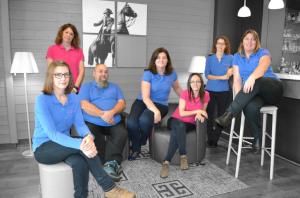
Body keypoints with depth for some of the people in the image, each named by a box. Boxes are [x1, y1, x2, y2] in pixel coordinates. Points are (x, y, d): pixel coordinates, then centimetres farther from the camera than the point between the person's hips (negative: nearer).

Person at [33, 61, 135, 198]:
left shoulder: (73, 98, 0)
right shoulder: (42, 100, -18)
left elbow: (80, 124, -9)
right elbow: (52, 133, -27)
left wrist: (88, 136, -34)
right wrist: (79, 144, -41)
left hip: (64, 144, 4)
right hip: (43, 148, -4)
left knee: (80, 162, -31)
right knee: (82, 145, -30)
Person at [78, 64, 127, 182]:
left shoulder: (114, 87, 23)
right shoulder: (86, 87, 14)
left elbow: (122, 103, 7)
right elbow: (84, 105, -4)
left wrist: (112, 112, -15)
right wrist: (102, 114, -17)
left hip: (113, 123, 2)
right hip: (92, 123, -2)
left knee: (122, 133, -27)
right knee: (92, 137, -32)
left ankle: (110, 163, -29)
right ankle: (113, 163, -23)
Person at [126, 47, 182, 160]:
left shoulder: (172, 73, 0)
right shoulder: (148, 73, -11)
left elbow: (177, 88, 22)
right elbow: (145, 97, -18)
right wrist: (156, 111, -31)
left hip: (161, 104, 1)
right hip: (142, 102, 0)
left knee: (145, 119, -34)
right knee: (131, 122, -31)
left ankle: (141, 143, 1)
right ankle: (135, 148, 1)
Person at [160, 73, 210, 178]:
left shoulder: (205, 95, -4)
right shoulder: (185, 93, -12)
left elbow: (203, 112, 6)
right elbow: (181, 113, -14)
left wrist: (199, 115, -17)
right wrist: (196, 111, -19)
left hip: (190, 124, 1)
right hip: (176, 120, -1)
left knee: (176, 134, -33)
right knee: (180, 127, -39)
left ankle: (166, 162, -35)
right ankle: (183, 155, -32)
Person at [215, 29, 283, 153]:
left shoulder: (263, 53, 0)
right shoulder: (237, 57, 10)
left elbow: (263, 66, -25)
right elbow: (237, 79, -1)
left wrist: (252, 77, -49)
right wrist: (239, 98, -18)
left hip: (272, 89, -2)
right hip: (253, 94, 2)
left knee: (256, 83, -38)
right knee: (250, 106, -36)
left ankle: (228, 114, -42)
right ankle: (258, 138, -17)